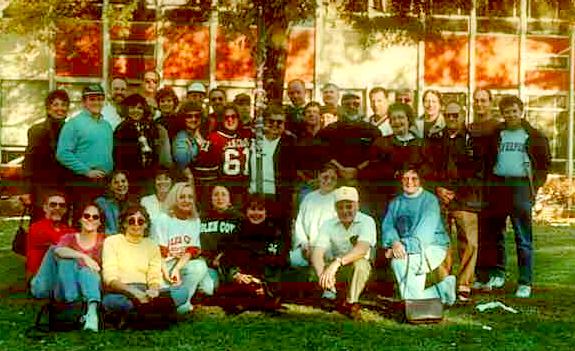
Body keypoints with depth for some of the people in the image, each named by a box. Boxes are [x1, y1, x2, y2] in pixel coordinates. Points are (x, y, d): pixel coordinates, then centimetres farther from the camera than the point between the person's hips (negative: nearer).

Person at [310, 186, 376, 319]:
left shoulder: (366, 221, -17)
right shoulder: (328, 225, -9)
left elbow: (362, 249, -35)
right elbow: (317, 252, -23)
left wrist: (338, 262, -51)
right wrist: (322, 273, -45)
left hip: (358, 268, -2)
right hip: (337, 268, 3)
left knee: (360, 263, -36)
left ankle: (351, 302, -15)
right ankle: (329, 293, 1)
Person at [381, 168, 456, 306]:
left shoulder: (429, 200, -7)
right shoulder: (396, 203, 11)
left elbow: (425, 230, -19)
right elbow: (387, 225, -2)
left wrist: (405, 246, -30)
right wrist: (394, 242, -24)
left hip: (433, 247, -5)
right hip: (410, 250, 5)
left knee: (399, 261, -29)